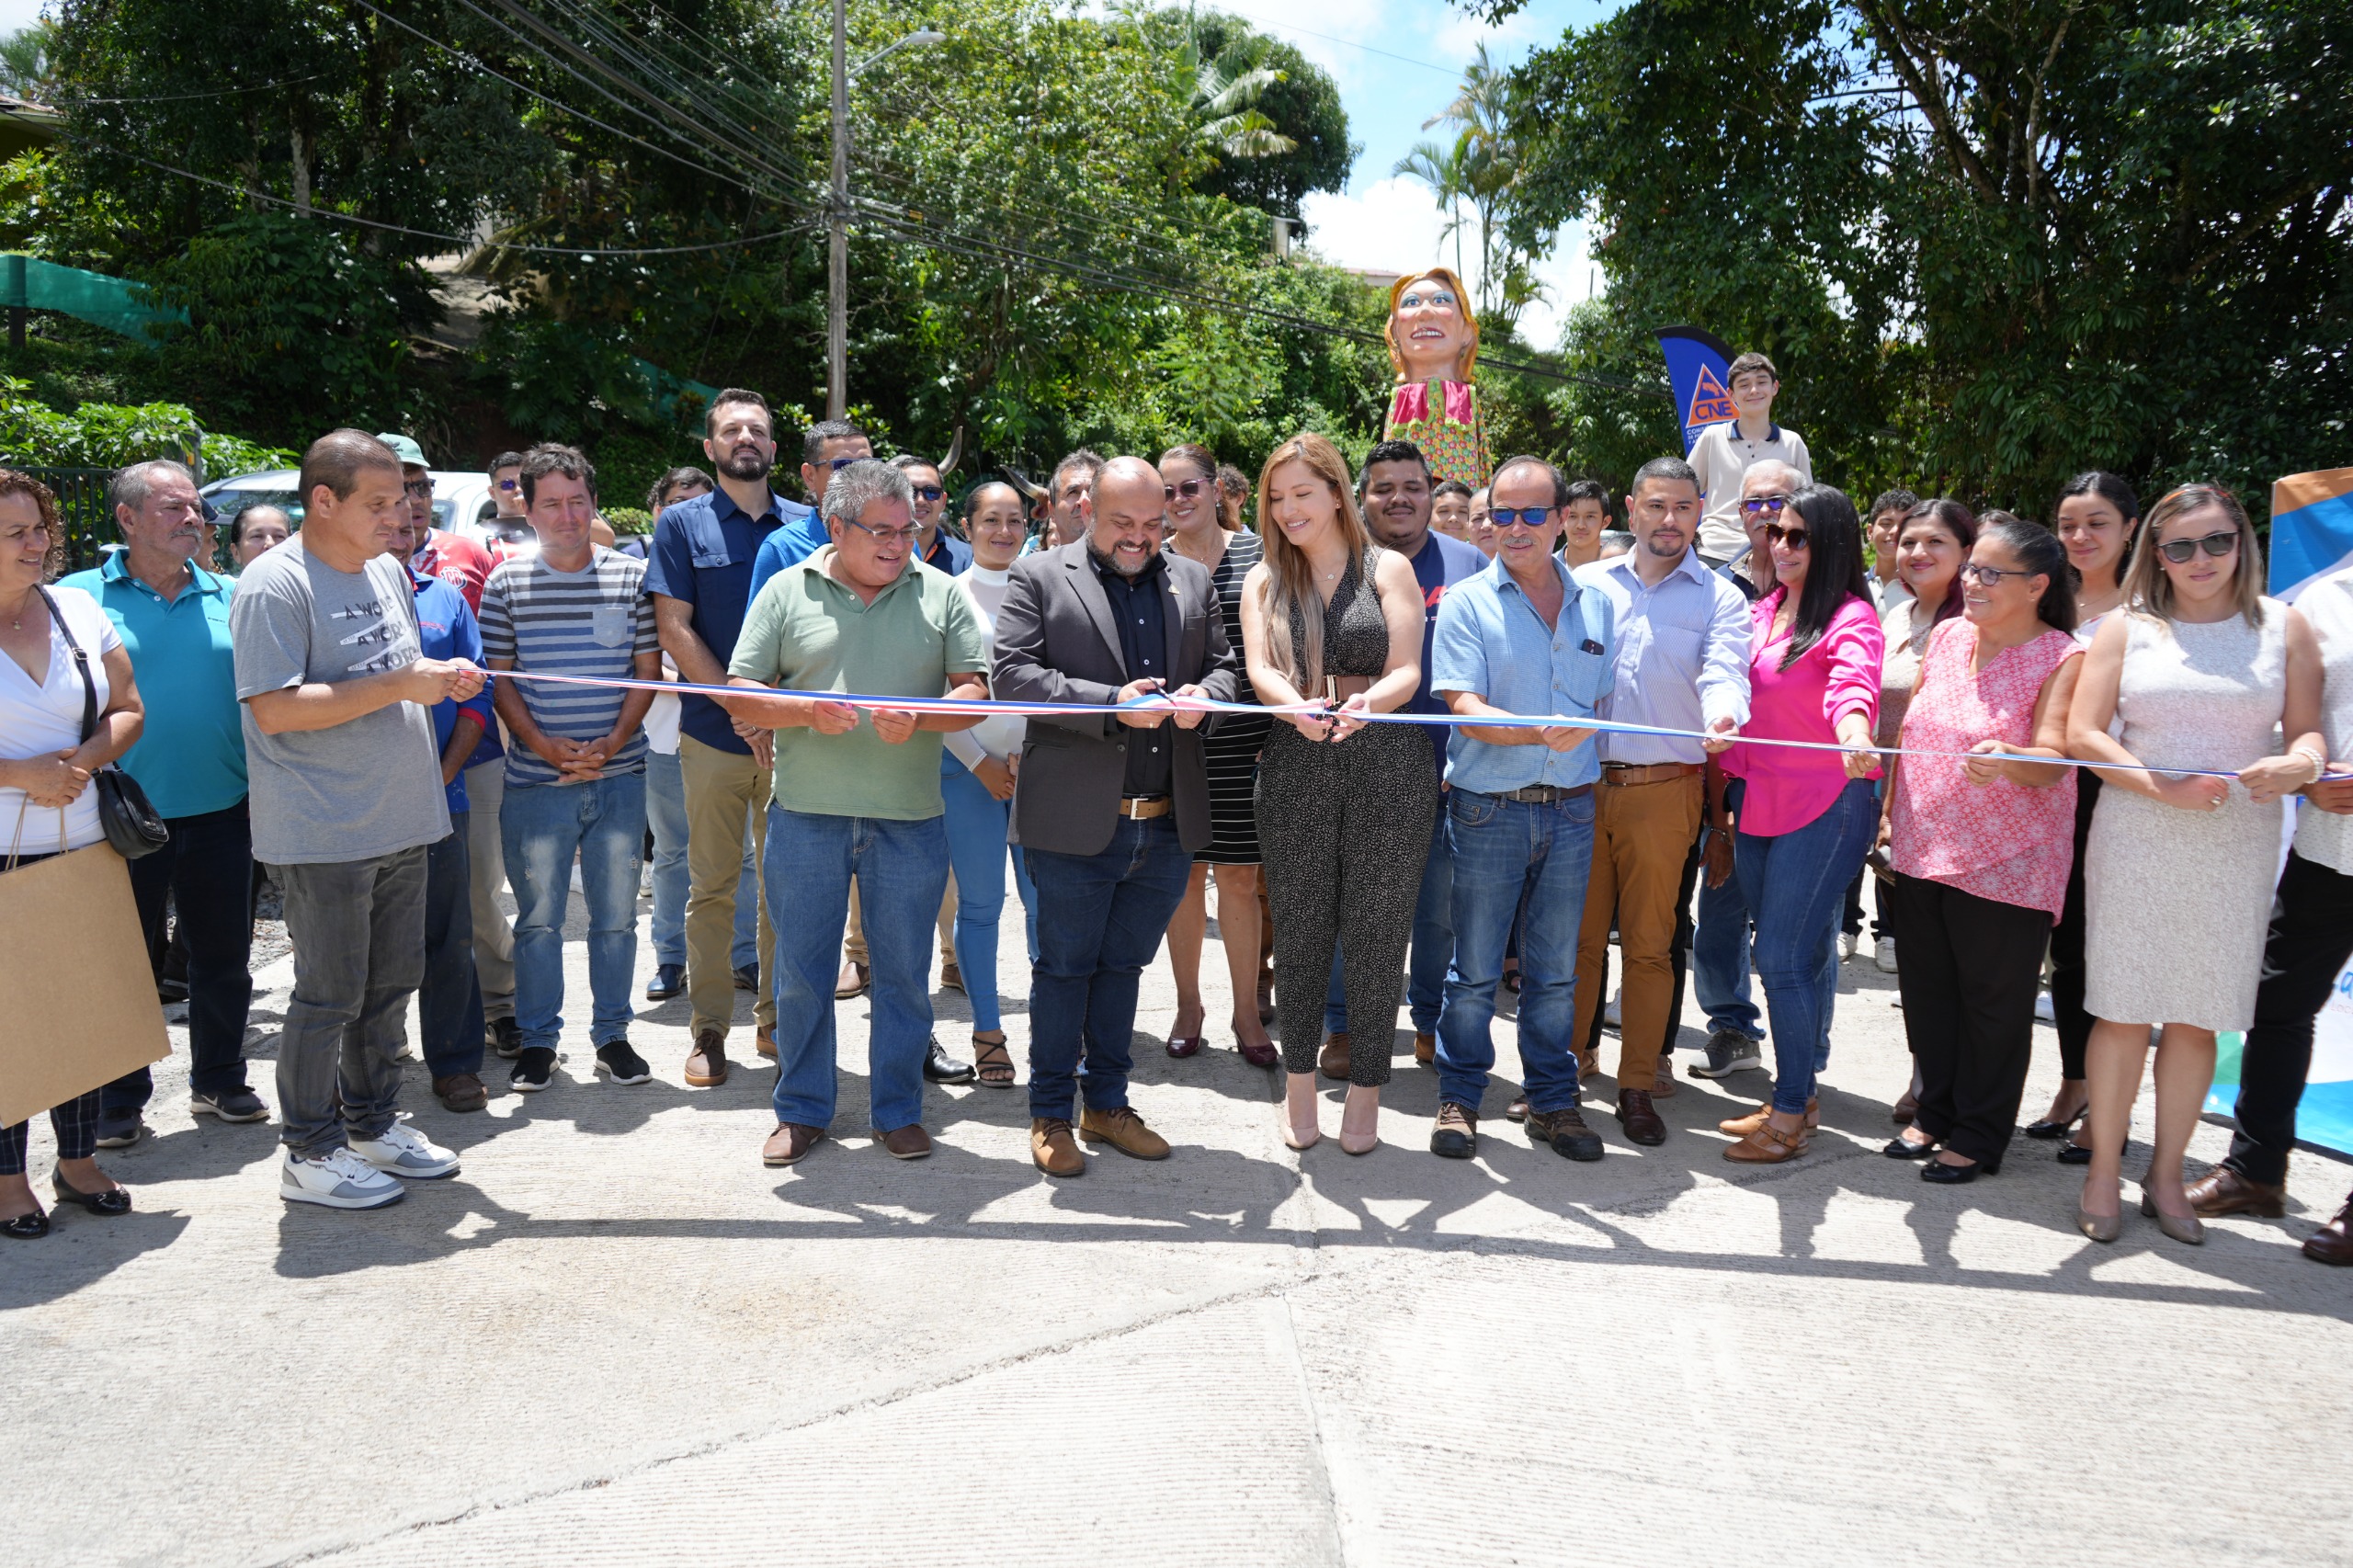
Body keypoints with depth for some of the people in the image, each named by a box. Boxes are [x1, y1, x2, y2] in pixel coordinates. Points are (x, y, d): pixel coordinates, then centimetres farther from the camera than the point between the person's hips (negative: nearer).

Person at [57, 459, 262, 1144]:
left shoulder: (230, 598, 6)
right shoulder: (81, 597, -2)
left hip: (220, 811, 3)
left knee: (223, 954, 13)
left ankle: (219, 1081, 29)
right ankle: (121, 1100, 22)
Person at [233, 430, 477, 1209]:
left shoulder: (388, 572, 12)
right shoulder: (276, 584, -14)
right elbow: (275, 708, -22)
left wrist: (440, 678, 2)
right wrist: (398, 685, -21)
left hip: (400, 822, 8)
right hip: (324, 833, -8)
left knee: (392, 983, 16)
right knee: (330, 996, 1)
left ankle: (374, 1124, 31)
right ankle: (311, 1153, 16)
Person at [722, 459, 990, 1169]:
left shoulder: (941, 595, 6)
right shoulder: (786, 592, 5)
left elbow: (974, 691, 1)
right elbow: (741, 696, 3)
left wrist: (918, 719, -17)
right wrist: (806, 711, -14)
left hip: (910, 819, 0)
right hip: (805, 817, 0)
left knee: (904, 972, 7)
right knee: (801, 971, 9)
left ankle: (898, 1111, 22)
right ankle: (802, 1111, 24)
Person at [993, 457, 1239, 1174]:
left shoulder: (1194, 581, 14)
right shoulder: (1039, 577, 0)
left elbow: (1225, 665, 15)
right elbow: (1013, 674, -10)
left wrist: (1202, 696, -10)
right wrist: (1111, 703, -19)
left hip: (1167, 823, 4)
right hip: (1075, 822, -4)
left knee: (1122, 965, 16)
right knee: (1065, 967, 7)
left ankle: (1106, 1103, 29)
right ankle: (1051, 1115, 20)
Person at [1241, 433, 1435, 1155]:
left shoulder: (1387, 569, 5)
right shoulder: (1264, 580, 12)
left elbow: (1406, 673, -4)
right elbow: (1261, 669, -2)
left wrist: (1366, 703, -26)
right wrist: (1300, 709, -25)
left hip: (1387, 765, -2)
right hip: (1296, 766, 2)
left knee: (1376, 932, 2)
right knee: (1300, 930, 6)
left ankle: (1366, 1089, 15)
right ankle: (1299, 1083, 21)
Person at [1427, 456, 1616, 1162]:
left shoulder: (1596, 604, 10)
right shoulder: (1467, 602, -2)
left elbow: (1602, 701, 17)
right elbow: (1465, 708, -13)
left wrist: (1578, 735, 1)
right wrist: (1543, 732, -26)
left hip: (1572, 809, 3)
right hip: (1488, 810, -3)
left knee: (1556, 968, 10)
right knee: (1475, 968, 4)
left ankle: (1552, 1101, 22)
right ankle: (1459, 1097, 18)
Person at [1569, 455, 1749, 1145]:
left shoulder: (1720, 597, 4)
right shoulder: (1589, 584, 11)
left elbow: (1724, 674, -13)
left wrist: (1722, 716, -35)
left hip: (1665, 789, -1)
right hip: (1580, 782, 2)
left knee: (1650, 941, 4)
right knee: (1578, 933, 7)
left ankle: (1638, 1082, 15)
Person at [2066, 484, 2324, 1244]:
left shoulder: (2283, 628, 8)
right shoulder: (2127, 629, 4)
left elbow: (2308, 732, 6)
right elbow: (2082, 735, -2)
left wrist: (2299, 765, -18)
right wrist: (2160, 785, -16)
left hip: (2235, 848, 1)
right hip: (2135, 840, -1)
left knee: (2196, 1018, 6)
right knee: (2123, 1011, 2)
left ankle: (2166, 1176, 20)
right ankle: (2104, 1171, 15)